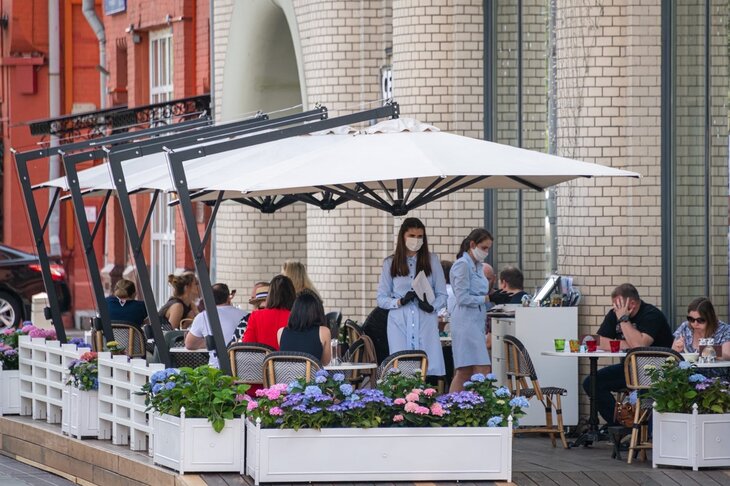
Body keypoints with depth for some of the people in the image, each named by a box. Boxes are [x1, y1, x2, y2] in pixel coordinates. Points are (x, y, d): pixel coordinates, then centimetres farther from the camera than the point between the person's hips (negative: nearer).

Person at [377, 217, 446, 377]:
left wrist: (431, 306, -12)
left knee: (430, 368, -9)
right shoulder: (390, 263, 11)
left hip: (426, 323, 0)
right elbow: (381, 299, 10)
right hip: (400, 323, 0)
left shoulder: (432, 260, 11)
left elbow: (442, 295, 9)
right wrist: (400, 302, -9)